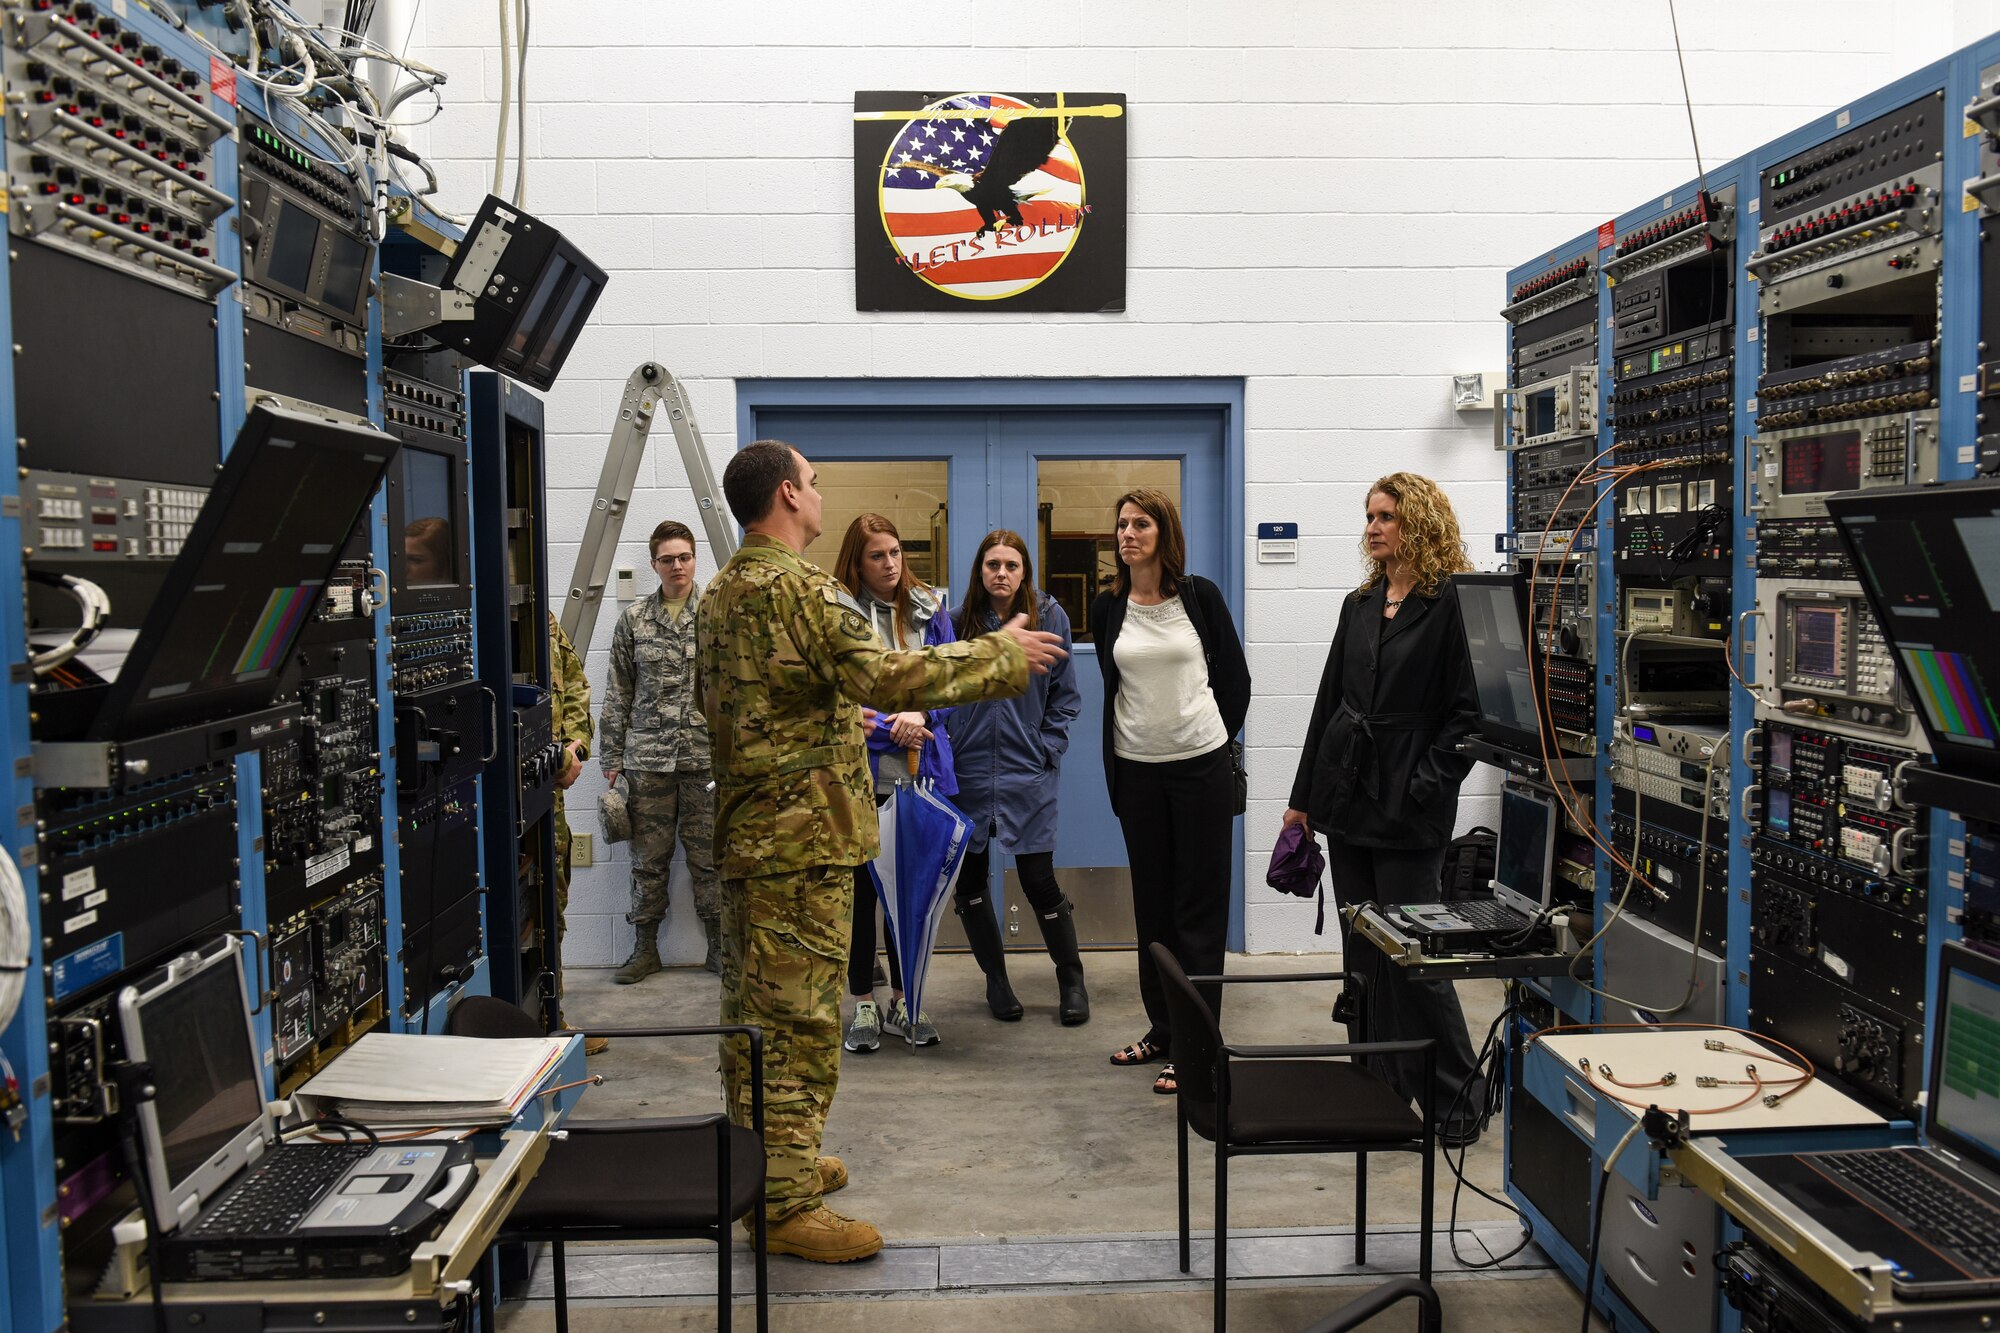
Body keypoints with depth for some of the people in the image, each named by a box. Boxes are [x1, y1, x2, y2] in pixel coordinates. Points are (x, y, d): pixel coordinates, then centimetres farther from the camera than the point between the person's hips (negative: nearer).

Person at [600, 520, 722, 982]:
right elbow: (618, 693, 9)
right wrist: (612, 756, 6)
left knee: (709, 857, 5)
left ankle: (720, 946, 17)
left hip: (706, 756, -1)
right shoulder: (634, 619, 6)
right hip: (647, 758, 1)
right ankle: (645, 948, 20)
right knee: (649, 858, 7)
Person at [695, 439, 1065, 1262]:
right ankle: (787, 1203, 3)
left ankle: (762, 1162, 31)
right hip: (803, 832, -10)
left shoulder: (719, 595, 14)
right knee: (799, 1017, -4)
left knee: (753, 1006, 17)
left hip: (746, 830, 10)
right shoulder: (798, 587, -17)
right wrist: (1003, 654, -16)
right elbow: (885, 677, -26)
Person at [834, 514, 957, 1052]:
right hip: (858, 771, -3)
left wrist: (920, 714, -13)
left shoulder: (929, 610, 7)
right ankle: (863, 1003, 19)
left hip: (919, 772, 4)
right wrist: (891, 730, -15)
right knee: (861, 885, 6)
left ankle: (902, 1000, 24)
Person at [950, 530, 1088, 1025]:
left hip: (1028, 772, -2)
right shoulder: (959, 621, 0)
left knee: (1038, 879, -2)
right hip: (968, 769, 2)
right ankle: (995, 978, 27)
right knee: (969, 880, 8)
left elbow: (1065, 696, 5)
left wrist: (1047, 749, -2)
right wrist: (944, 753, -2)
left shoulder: (1049, 618, -1)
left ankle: (1071, 979, 18)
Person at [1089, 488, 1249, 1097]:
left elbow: (1235, 679, 3)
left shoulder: (1200, 596, -4)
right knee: (1152, 903, 11)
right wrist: (1115, 767, 13)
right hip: (1136, 770, 3)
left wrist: (1215, 738, 6)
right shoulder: (1108, 608, 3)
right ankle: (1162, 1030, 24)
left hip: (1201, 766, -3)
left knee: (1200, 906, 1)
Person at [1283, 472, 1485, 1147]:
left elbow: (1467, 711, -11)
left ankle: (1456, 1098, 11)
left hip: (1408, 812, -7)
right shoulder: (1359, 605, 13)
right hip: (1347, 799, 7)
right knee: (1363, 951, 11)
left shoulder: (1451, 606, -8)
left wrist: (1426, 788, -17)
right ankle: (1378, 1087, 23)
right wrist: (1304, 798, 14)